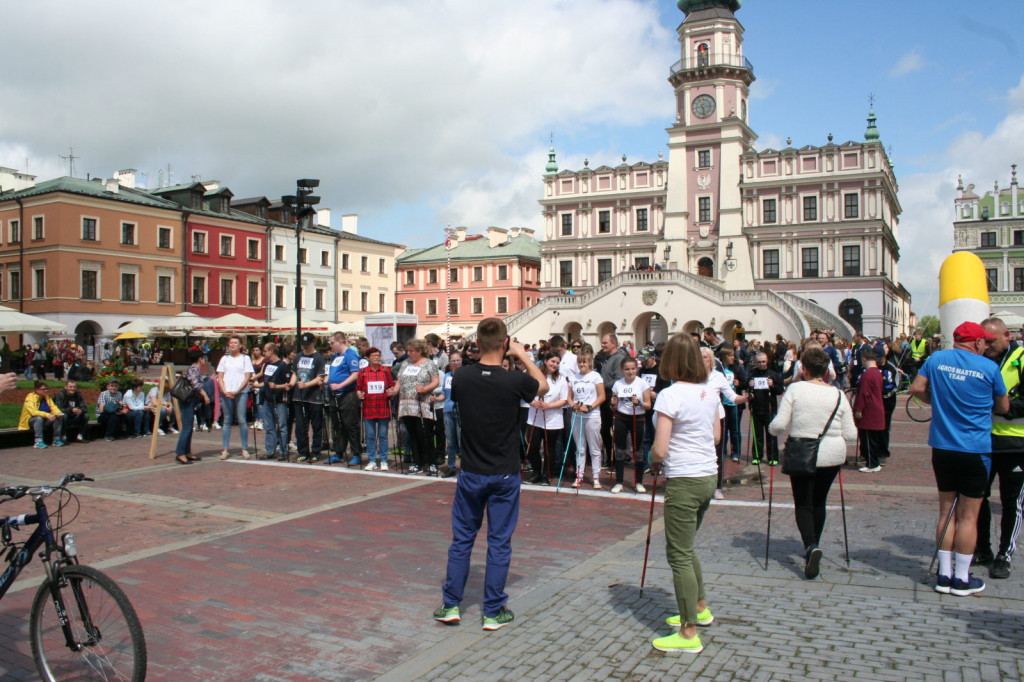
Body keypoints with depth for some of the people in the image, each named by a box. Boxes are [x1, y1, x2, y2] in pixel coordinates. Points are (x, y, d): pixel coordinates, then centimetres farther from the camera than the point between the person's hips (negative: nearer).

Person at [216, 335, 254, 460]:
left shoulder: (245, 358, 6)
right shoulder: (224, 358, 13)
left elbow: (247, 377, -1)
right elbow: (220, 377, 9)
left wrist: (237, 391, -12)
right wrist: (225, 391, -7)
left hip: (241, 393, -2)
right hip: (226, 393, 3)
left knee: (241, 420, -5)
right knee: (227, 421, 4)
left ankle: (244, 449, 1)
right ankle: (225, 450, 7)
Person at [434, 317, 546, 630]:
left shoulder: (461, 377, -10)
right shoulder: (514, 381, -17)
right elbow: (543, 386, 5)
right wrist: (523, 356, 10)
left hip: (470, 473, 2)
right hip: (504, 475, -2)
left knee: (462, 537, 14)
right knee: (499, 542, 8)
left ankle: (451, 605, 22)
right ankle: (494, 611, 16)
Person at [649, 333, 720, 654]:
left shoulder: (669, 396, -17)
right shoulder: (710, 392, 5)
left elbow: (659, 451, -18)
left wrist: (652, 457, 2)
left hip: (684, 481, -8)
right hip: (709, 476, 8)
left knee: (679, 554, 0)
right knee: (685, 548, 24)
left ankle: (689, 635, 6)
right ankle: (700, 609, 38)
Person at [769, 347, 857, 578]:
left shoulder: (795, 389, -8)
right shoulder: (838, 394, -1)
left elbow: (779, 425, -12)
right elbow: (851, 435, 1)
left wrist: (771, 427, 10)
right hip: (832, 456, 3)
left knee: (803, 503, 6)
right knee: (819, 501, 19)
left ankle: (811, 546, -17)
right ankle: (813, 548, 30)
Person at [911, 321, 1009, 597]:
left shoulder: (936, 359, 0)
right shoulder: (989, 367, -7)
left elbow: (916, 389, 3)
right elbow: (1003, 407, 3)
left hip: (941, 447, 4)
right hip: (976, 450, -4)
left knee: (946, 511, 13)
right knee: (968, 515, 4)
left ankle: (944, 575, 17)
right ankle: (962, 579, 10)